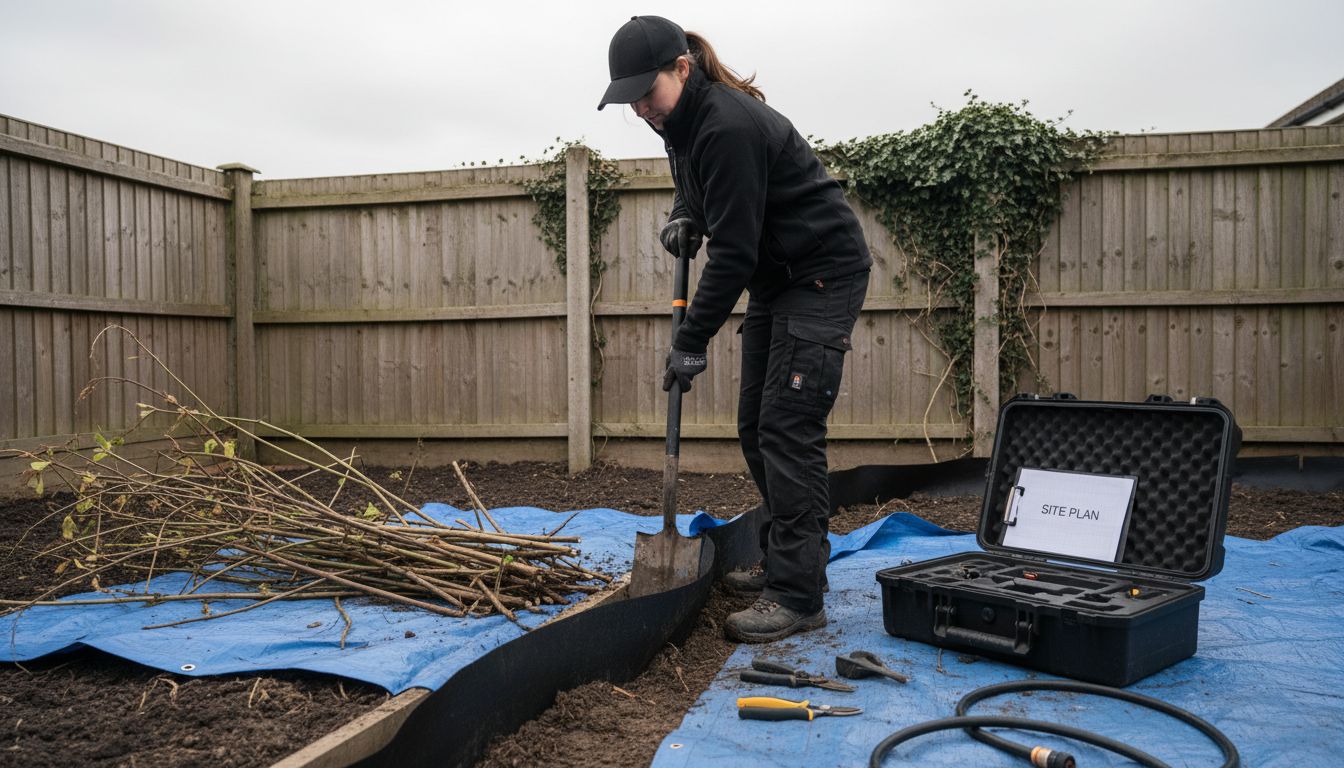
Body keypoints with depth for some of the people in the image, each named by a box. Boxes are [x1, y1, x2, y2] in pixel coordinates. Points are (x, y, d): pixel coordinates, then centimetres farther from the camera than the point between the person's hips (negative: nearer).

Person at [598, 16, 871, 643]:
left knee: (788, 429, -14)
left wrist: (692, 341, -22)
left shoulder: (729, 126, -25)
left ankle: (798, 596, -9)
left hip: (822, 274, -10)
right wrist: (682, 215, 1)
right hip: (775, 279, 10)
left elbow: (733, 249, -26)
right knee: (755, 426, 10)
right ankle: (782, 561, 22)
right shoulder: (682, 122, 5)